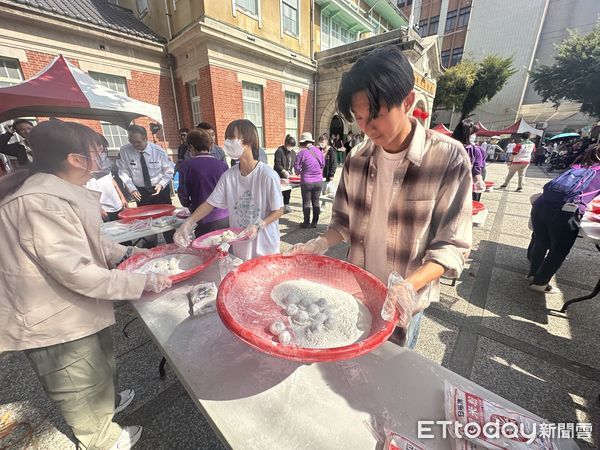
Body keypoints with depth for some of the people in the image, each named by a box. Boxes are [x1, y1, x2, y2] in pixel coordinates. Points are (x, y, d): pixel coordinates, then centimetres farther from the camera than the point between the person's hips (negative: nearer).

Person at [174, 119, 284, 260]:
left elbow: (279, 210, -12)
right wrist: (187, 224, -10)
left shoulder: (268, 175, -18)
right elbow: (210, 203, 1)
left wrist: (258, 226, -26)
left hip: (265, 246, -4)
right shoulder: (228, 176, -2)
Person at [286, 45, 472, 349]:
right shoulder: (357, 159, -6)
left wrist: (409, 286, -31)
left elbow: (451, 246, -16)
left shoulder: (449, 158, -18)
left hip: (402, 302, -3)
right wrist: (322, 244, -14)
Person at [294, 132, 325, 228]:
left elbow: (297, 167, -8)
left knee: (306, 202, 7)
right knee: (316, 202, 12)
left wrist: (298, 173, 14)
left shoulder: (302, 152, -11)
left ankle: (306, 223, 14)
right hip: (319, 181, 4)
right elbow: (323, 165, 13)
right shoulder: (319, 151, 3)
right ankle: (315, 222, 18)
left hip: (306, 182, -4)